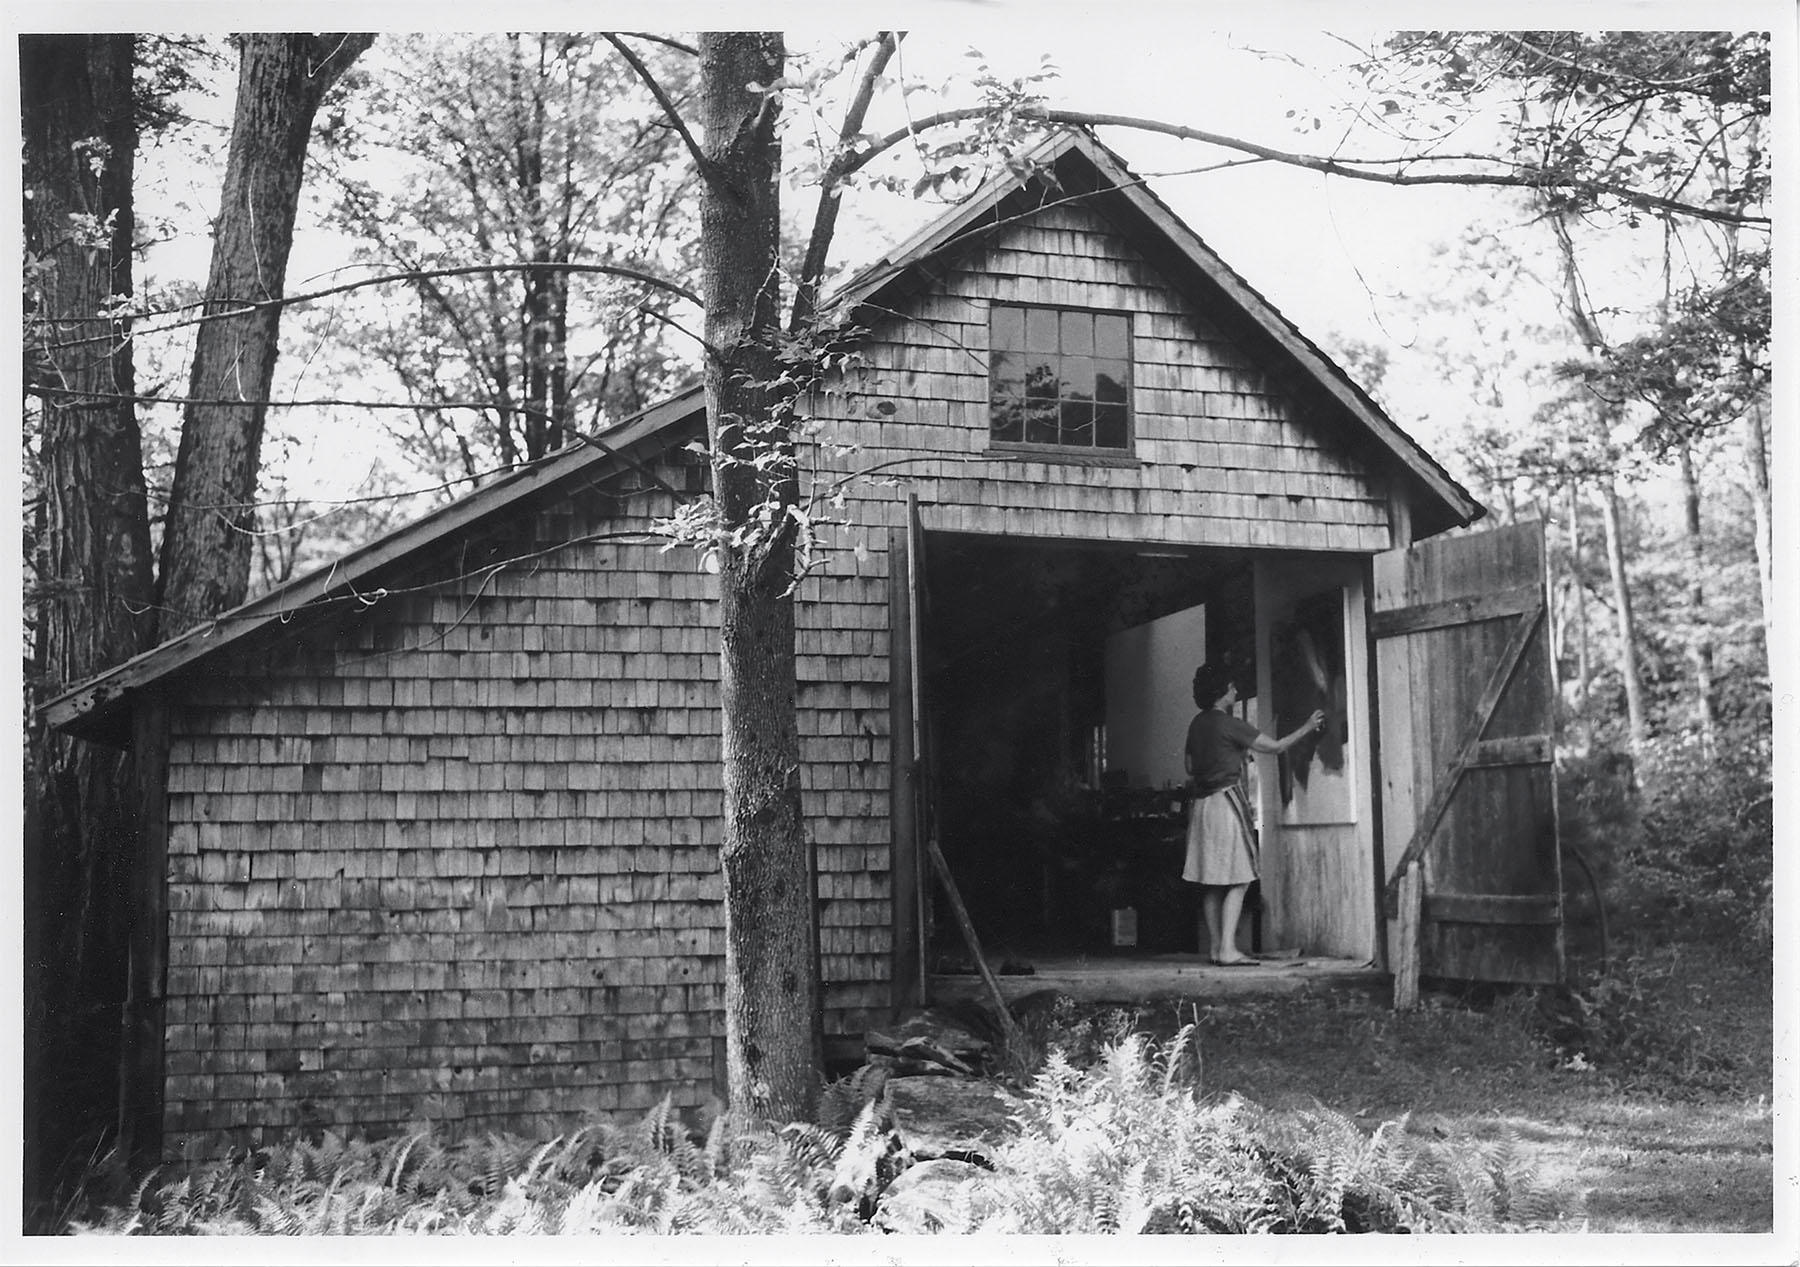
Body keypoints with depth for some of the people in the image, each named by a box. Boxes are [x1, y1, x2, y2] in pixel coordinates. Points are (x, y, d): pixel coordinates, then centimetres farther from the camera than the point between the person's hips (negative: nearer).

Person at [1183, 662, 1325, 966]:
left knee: (1211, 883, 8)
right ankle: (1228, 949, -12)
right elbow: (1276, 746, -8)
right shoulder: (1230, 725, -12)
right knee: (1238, 881, -5)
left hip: (1202, 803, 8)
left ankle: (1215, 947, 11)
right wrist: (1307, 727, 3)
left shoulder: (1197, 725, 10)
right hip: (1227, 802, -8)